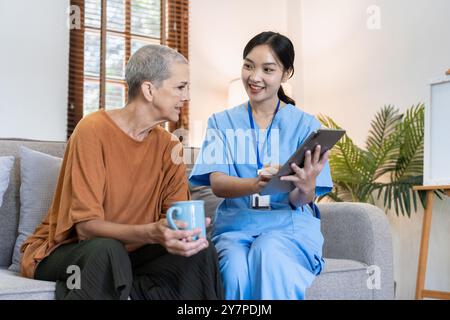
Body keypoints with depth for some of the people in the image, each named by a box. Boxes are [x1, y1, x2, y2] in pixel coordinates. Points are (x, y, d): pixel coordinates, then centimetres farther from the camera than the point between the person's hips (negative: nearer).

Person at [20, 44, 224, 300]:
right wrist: (150, 233, -39)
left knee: (202, 253, -16)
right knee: (107, 251, -36)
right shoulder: (94, 130, -17)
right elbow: (86, 226, -23)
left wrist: (186, 230, -28)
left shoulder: (167, 144, 0)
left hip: (128, 252, 6)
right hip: (63, 251, -5)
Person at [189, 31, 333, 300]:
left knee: (268, 254, -35)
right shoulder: (222, 123, 8)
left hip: (289, 225, 0)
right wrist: (256, 184, -29)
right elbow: (217, 183, -6)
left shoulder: (305, 125, 5)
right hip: (236, 224, 1)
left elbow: (301, 201, -2)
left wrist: (305, 189, -27)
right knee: (236, 269, -33)